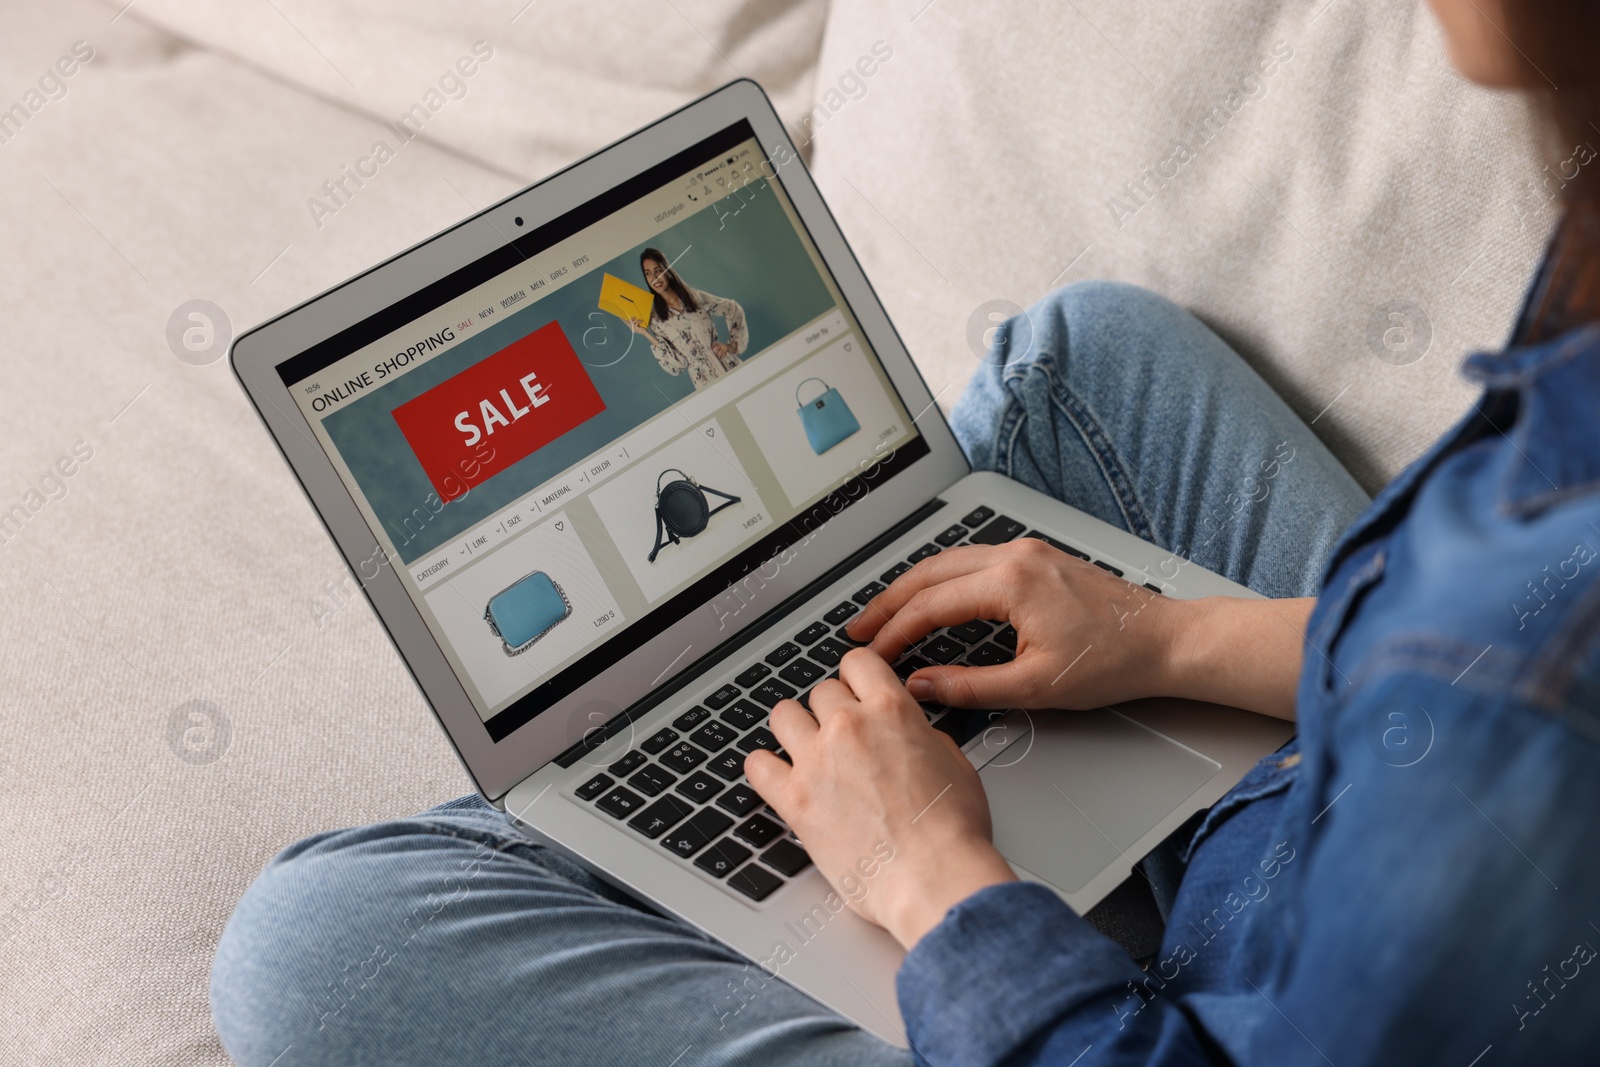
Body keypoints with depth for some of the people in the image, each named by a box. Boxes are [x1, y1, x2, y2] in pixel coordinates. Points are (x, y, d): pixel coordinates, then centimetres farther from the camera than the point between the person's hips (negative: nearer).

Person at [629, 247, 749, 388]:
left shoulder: (694, 296, 2)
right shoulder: (655, 318, -2)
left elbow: (733, 309, 13)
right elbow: (677, 365, -7)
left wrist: (733, 344, 2)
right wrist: (646, 335, -12)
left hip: (732, 368, 1)